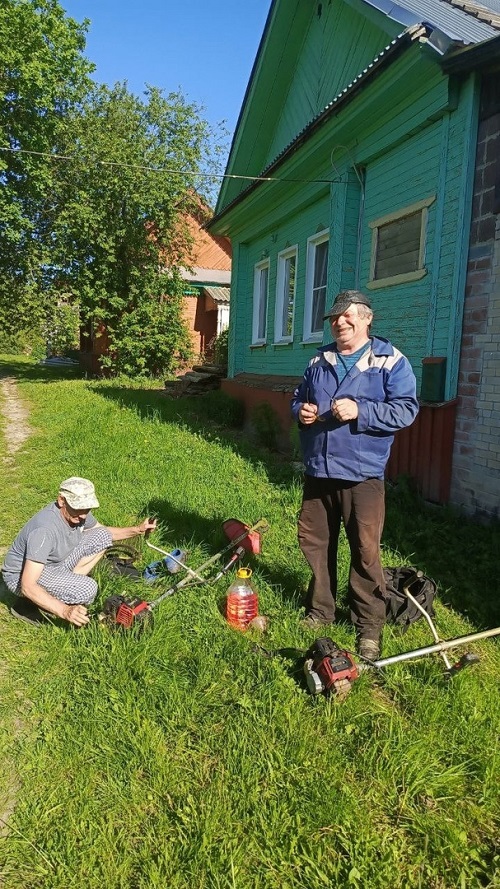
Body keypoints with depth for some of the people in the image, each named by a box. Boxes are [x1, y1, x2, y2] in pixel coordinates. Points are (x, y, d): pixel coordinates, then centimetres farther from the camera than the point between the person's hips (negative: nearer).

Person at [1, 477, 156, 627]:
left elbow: (102, 531, 12)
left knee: (102, 536, -3)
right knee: (87, 589, -29)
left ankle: (67, 584, 1)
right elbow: (28, 586, -38)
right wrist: (65, 611, -45)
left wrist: (137, 530, -1)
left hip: (54, 564, 8)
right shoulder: (44, 529, -36)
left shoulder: (77, 512, -11)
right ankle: (29, 604, -7)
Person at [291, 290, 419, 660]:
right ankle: (320, 610, 32)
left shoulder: (390, 361, -3)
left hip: (362, 474, -5)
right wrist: (300, 410, 0)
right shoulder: (319, 361, 14)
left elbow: (406, 409, -11)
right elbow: (298, 398, 24)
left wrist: (359, 410, -22)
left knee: (366, 552, 0)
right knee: (315, 543, 13)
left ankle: (370, 625, 16)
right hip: (318, 471, 6)